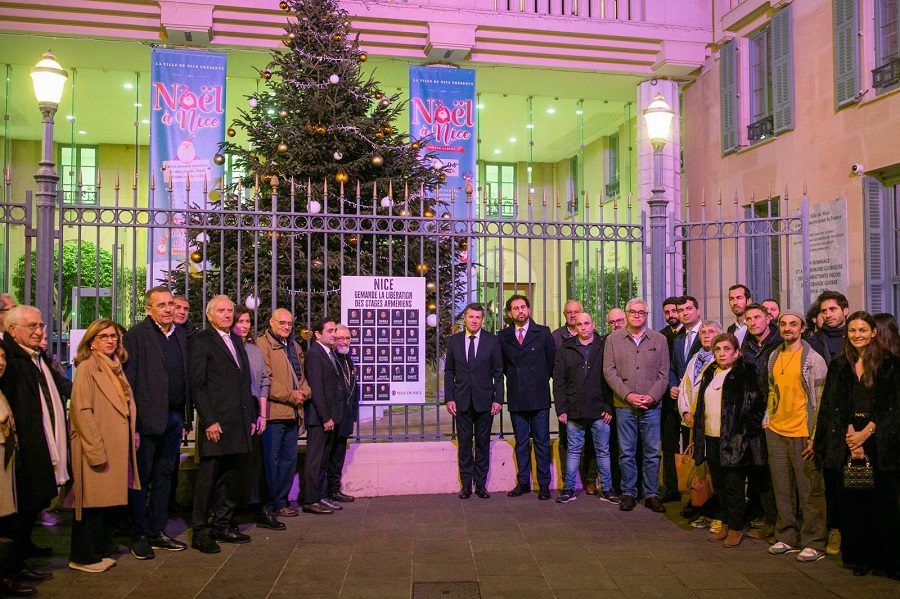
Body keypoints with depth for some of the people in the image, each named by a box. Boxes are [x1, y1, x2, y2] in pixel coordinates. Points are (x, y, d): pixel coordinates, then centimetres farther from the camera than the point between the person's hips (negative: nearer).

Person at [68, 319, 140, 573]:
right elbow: (82, 411, -16)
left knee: (110, 502, 13)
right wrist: (96, 451, -19)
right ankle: (84, 557, 14)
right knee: (94, 504, 1)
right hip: (98, 450, -8)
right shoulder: (87, 368, -10)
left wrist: (132, 435, 9)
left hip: (117, 448, 8)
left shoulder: (115, 368, 14)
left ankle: (102, 552, 24)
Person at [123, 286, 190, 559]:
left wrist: (186, 417, 10)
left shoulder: (180, 335, 12)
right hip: (148, 419, -6)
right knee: (141, 478, 4)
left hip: (174, 418, 6)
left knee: (164, 476, 13)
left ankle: (157, 532, 24)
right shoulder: (136, 336, -7)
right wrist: (131, 422, -15)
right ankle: (139, 536, 15)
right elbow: (128, 381, -10)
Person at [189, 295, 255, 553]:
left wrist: (250, 416, 15)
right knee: (208, 478, 0)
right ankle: (200, 532, 10)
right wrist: (209, 421, -15)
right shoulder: (201, 341, -4)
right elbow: (197, 385, -10)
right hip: (215, 424, -7)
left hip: (238, 424, 7)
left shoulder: (236, 341, 18)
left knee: (231, 479, 12)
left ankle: (222, 526, 23)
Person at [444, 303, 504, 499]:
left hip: (484, 400, -1)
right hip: (462, 401, 1)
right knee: (464, 444, 6)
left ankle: (481, 484, 15)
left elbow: (498, 372, 1)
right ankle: (466, 484, 15)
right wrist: (449, 398, -1)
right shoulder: (454, 340, 4)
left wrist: (498, 399, -5)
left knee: (483, 444, 6)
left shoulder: (492, 341, 0)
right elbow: (449, 371, 7)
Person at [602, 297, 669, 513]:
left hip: (651, 406, 1)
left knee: (652, 453, 5)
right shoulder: (613, 339, 5)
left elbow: (664, 374, 5)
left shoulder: (659, 340, 8)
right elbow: (609, 371, 0)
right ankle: (628, 493, 16)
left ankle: (652, 495, 15)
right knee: (626, 453, 5)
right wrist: (628, 395, -10)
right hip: (624, 406, -1)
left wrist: (651, 396, -9)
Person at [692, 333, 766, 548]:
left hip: (734, 440, -6)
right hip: (711, 439, 6)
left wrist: (745, 431, -15)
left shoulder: (746, 373, -5)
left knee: (733, 486, 0)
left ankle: (736, 528, 12)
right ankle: (725, 524, 25)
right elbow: (701, 405, 19)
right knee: (719, 485, 13)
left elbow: (758, 404, -11)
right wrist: (698, 432, 14)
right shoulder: (710, 374, 14)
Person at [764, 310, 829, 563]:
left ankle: (814, 543, 10)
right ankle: (787, 537, 23)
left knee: (810, 492, 0)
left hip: (802, 434, -6)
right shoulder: (774, 357, 11)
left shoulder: (813, 360, -8)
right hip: (776, 431, 6)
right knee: (782, 489, 12)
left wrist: (815, 437, -13)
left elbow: (821, 401, -9)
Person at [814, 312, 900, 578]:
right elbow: (833, 407, 5)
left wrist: (866, 432, -10)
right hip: (847, 443, 2)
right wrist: (850, 437, -7)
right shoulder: (838, 366, 10)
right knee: (853, 503, 5)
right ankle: (860, 556, 15)